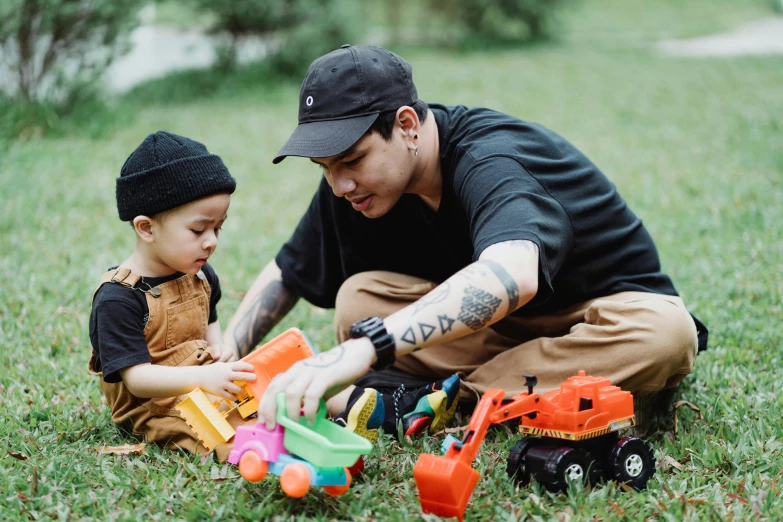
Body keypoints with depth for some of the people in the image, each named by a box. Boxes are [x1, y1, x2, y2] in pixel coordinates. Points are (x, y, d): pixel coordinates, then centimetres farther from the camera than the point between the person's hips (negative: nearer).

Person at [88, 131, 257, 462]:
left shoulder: (199, 274, 6)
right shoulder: (118, 298, -19)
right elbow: (137, 377, -22)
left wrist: (220, 350, 4)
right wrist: (202, 377, -35)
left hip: (205, 380, 8)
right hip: (153, 405, -8)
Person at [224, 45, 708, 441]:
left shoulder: (489, 161, -34)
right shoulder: (354, 183, -11)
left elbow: (510, 278, -56)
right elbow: (286, 275, 4)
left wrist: (362, 349, -65)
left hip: (604, 314, -5)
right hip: (498, 325, 5)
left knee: (664, 333, -40)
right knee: (360, 296, -15)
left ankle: (435, 398, -32)